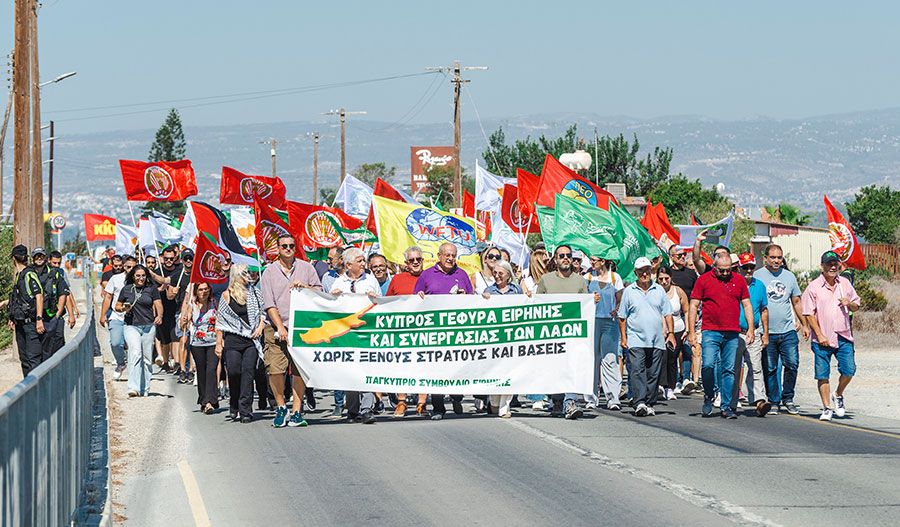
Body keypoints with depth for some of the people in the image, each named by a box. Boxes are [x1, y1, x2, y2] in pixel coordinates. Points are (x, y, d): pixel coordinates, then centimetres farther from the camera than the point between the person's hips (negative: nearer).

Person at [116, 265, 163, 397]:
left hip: (149, 326, 2)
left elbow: (158, 305, 2)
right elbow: (117, 306, 15)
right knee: (135, 352, -21)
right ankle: (133, 387, -28)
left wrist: (159, 316, -18)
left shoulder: (151, 289, 7)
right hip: (131, 326, -2)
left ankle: (144, 389, 17)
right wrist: (123, 309, -8)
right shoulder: (126, 289, 7)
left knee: (147, 358, 5)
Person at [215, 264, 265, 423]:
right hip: (233, 340, -1)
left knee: (248, 372, -7)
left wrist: (260, 327, 0)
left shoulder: (253, 292, 10)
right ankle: (234, 407, 14)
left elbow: (262, 312, 18)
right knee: (233, 373, -6)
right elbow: (220, 321, 6)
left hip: (251, 339, 1)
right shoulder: (227, 295, 4)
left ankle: (245, 411, -7)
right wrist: (218, 343, 2)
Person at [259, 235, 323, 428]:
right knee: (275, 369, -9)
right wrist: (280, 327, -11)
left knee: (300, 369, -4)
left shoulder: (306, 268, 11)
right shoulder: (269, 272, 6)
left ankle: (296, 411, 0)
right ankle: (281, 408, 7)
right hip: (276, 327, -1)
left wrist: (305, 287, -8)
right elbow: (268, 303, -1)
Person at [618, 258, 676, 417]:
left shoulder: (659, 290, 11)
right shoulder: (629, 291, 5)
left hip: (657, 341, 3)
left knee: (653, 374, 4)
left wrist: (670, 333, 5)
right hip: (636, 339, -3)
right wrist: (623, 337, 1)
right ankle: (639, 403, -23)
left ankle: (649, 404, 11)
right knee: (637, 371, -15)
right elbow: (622, 317, 7)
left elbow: (667, 314, 13)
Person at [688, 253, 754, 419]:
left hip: (732, 334, 2)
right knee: (708, 365, -16)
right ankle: (708, 397, 6)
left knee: (729, 370, 2)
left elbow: (747, 305, 14)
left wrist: (751, 328, 6)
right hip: (710, 332, -2)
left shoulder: (739, 281, 11)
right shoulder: (704, 280, 3)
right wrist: (691, 331, -2)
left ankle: (727, 407, 7)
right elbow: (694, 306, 4)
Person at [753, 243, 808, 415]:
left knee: (792, 365, -3)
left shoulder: (789, 276, 11)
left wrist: (804, 324, 16)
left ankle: (788, 398, 12)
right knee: (770, 369, 2)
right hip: (767, 332, -2)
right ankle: (773, 402, 11)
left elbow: (796, 302, 19)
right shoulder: (757, 276, 0)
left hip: (788, 331, 3)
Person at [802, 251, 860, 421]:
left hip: (843, 336, 3)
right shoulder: (814, 287, -2)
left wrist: (849, 303, -6)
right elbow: (809, 314, -3)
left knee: (849, 370, -5)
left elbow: (856, 307, 18)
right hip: (823, 339, -3)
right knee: (823, 375, 0)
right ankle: (827, 408, 9)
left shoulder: (845, 284, 10)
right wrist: (819, 335, -10)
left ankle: (838, 395, 22)